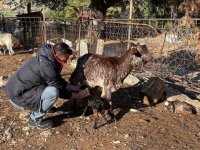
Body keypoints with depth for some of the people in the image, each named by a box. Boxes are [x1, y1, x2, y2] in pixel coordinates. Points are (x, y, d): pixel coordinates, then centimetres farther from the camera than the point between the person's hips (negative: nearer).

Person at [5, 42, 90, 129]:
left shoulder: (46, 57, 1)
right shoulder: (46, 65, -27)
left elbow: (58, 80, 16)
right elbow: (60, 91, -18)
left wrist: (72, 87, 11)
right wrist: (80, 95, -6)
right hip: (18, 97, -10)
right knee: (53, 92, -27)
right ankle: (35, 119, -5)